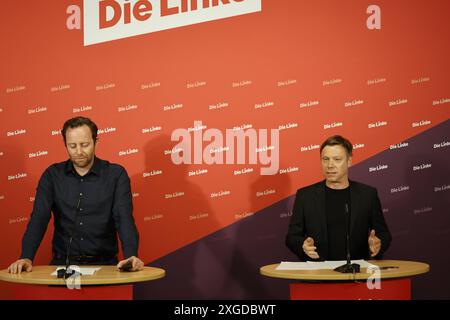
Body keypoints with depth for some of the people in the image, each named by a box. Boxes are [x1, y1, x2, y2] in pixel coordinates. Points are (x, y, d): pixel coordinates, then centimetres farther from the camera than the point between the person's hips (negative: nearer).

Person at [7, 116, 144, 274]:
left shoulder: (116, 174, 0)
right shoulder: (52, 175, 5)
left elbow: (124, 218, -10)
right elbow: (39, 218, -3)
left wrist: (131, 255, -29)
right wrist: (26, 257, -20)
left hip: (104, 262, -1)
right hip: (64, 263, 1)